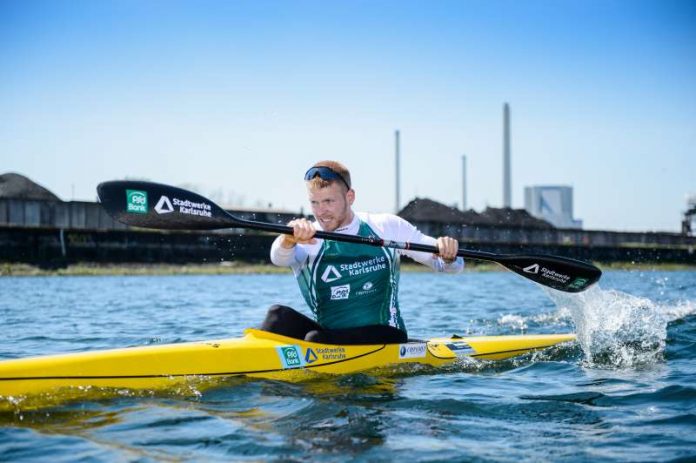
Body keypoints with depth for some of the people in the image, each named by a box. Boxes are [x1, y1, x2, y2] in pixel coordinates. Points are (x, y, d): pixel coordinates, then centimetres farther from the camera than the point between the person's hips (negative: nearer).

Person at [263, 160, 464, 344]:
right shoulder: (308, 238, -1)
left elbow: (451, 265, 6)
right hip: (329, 335, 2)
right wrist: (289, 240, -49)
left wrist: (448, 255, -19)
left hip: (385, 338, -2)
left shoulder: (387, 227, 3)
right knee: (279, 316, -25)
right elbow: (279, 258, -26)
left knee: (316, 339, -29)